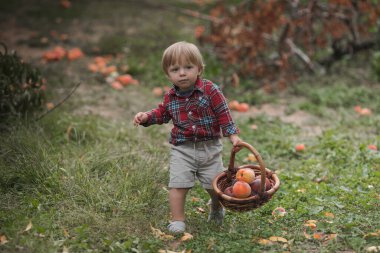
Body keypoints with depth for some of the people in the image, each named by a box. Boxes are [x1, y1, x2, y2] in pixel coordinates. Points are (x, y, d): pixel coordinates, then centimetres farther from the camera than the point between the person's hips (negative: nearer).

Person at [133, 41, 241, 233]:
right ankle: (177, 221, 4)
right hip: (182, 149, 1)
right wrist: (146, 117, 1)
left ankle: (216, 207, 42)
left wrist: (232, 134, -9)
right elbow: (162, 113, 17)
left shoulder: (210, 90, -10)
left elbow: (223, 113, -5)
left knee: (215, 185, 8)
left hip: (210, 147, -1)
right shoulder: (170, 96, -1)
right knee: (178, 185, -10)